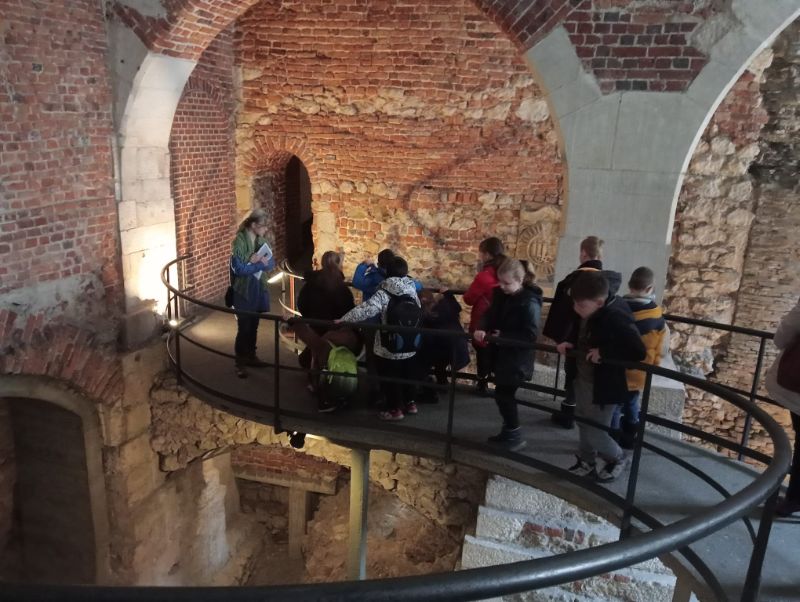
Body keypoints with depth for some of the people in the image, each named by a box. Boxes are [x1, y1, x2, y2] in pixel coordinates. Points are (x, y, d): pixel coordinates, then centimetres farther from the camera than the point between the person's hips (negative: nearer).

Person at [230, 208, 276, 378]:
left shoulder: (261, 240, 4)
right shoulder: (240, 241, -17)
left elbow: (271, 262, 1)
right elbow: (239, 269, -24)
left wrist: (257, 261, -18)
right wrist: (259, 264, -19)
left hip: (259, 289, 7)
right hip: (244, 291, -6)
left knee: (254, 325, 17)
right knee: (244, 327, 0)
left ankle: (251, 356, 32)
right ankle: (240, 363, 12)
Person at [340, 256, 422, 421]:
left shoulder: (384, 294, -18)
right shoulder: (413, 291, -2)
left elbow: (365, 310, -26)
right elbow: (418, 316, 8)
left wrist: (343, 320, -20)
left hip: (388, 350, -5)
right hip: (410, 348, 6)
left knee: (389, 379, 9)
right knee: (407, 375, 22)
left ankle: (395, 408, 15)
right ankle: (410, 403, 34)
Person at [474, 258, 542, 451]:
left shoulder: (529, 303, -21)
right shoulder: (500, 294, 2)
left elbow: (530, 335, -22)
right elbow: (490, 314, 5)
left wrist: (503, 337, -23)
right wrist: (482, 328, -16)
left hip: (517, 357, -8)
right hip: (501, 354, 8)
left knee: (502, 393, -4)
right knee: (505, 393, 17)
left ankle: (515, 435, 10)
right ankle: (508, 431, 32)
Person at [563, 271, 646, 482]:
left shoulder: (616, 318, -28)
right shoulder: (587, 314, -4)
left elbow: (638, 352, -28)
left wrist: (604, 352, -28)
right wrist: (571, 345, -3)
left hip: (602, 386, -8)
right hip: (582, 379, 8)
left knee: (596, 433, 5)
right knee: (583, 424, 22)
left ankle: (618, 459, 33)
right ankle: (587, 462, 42)